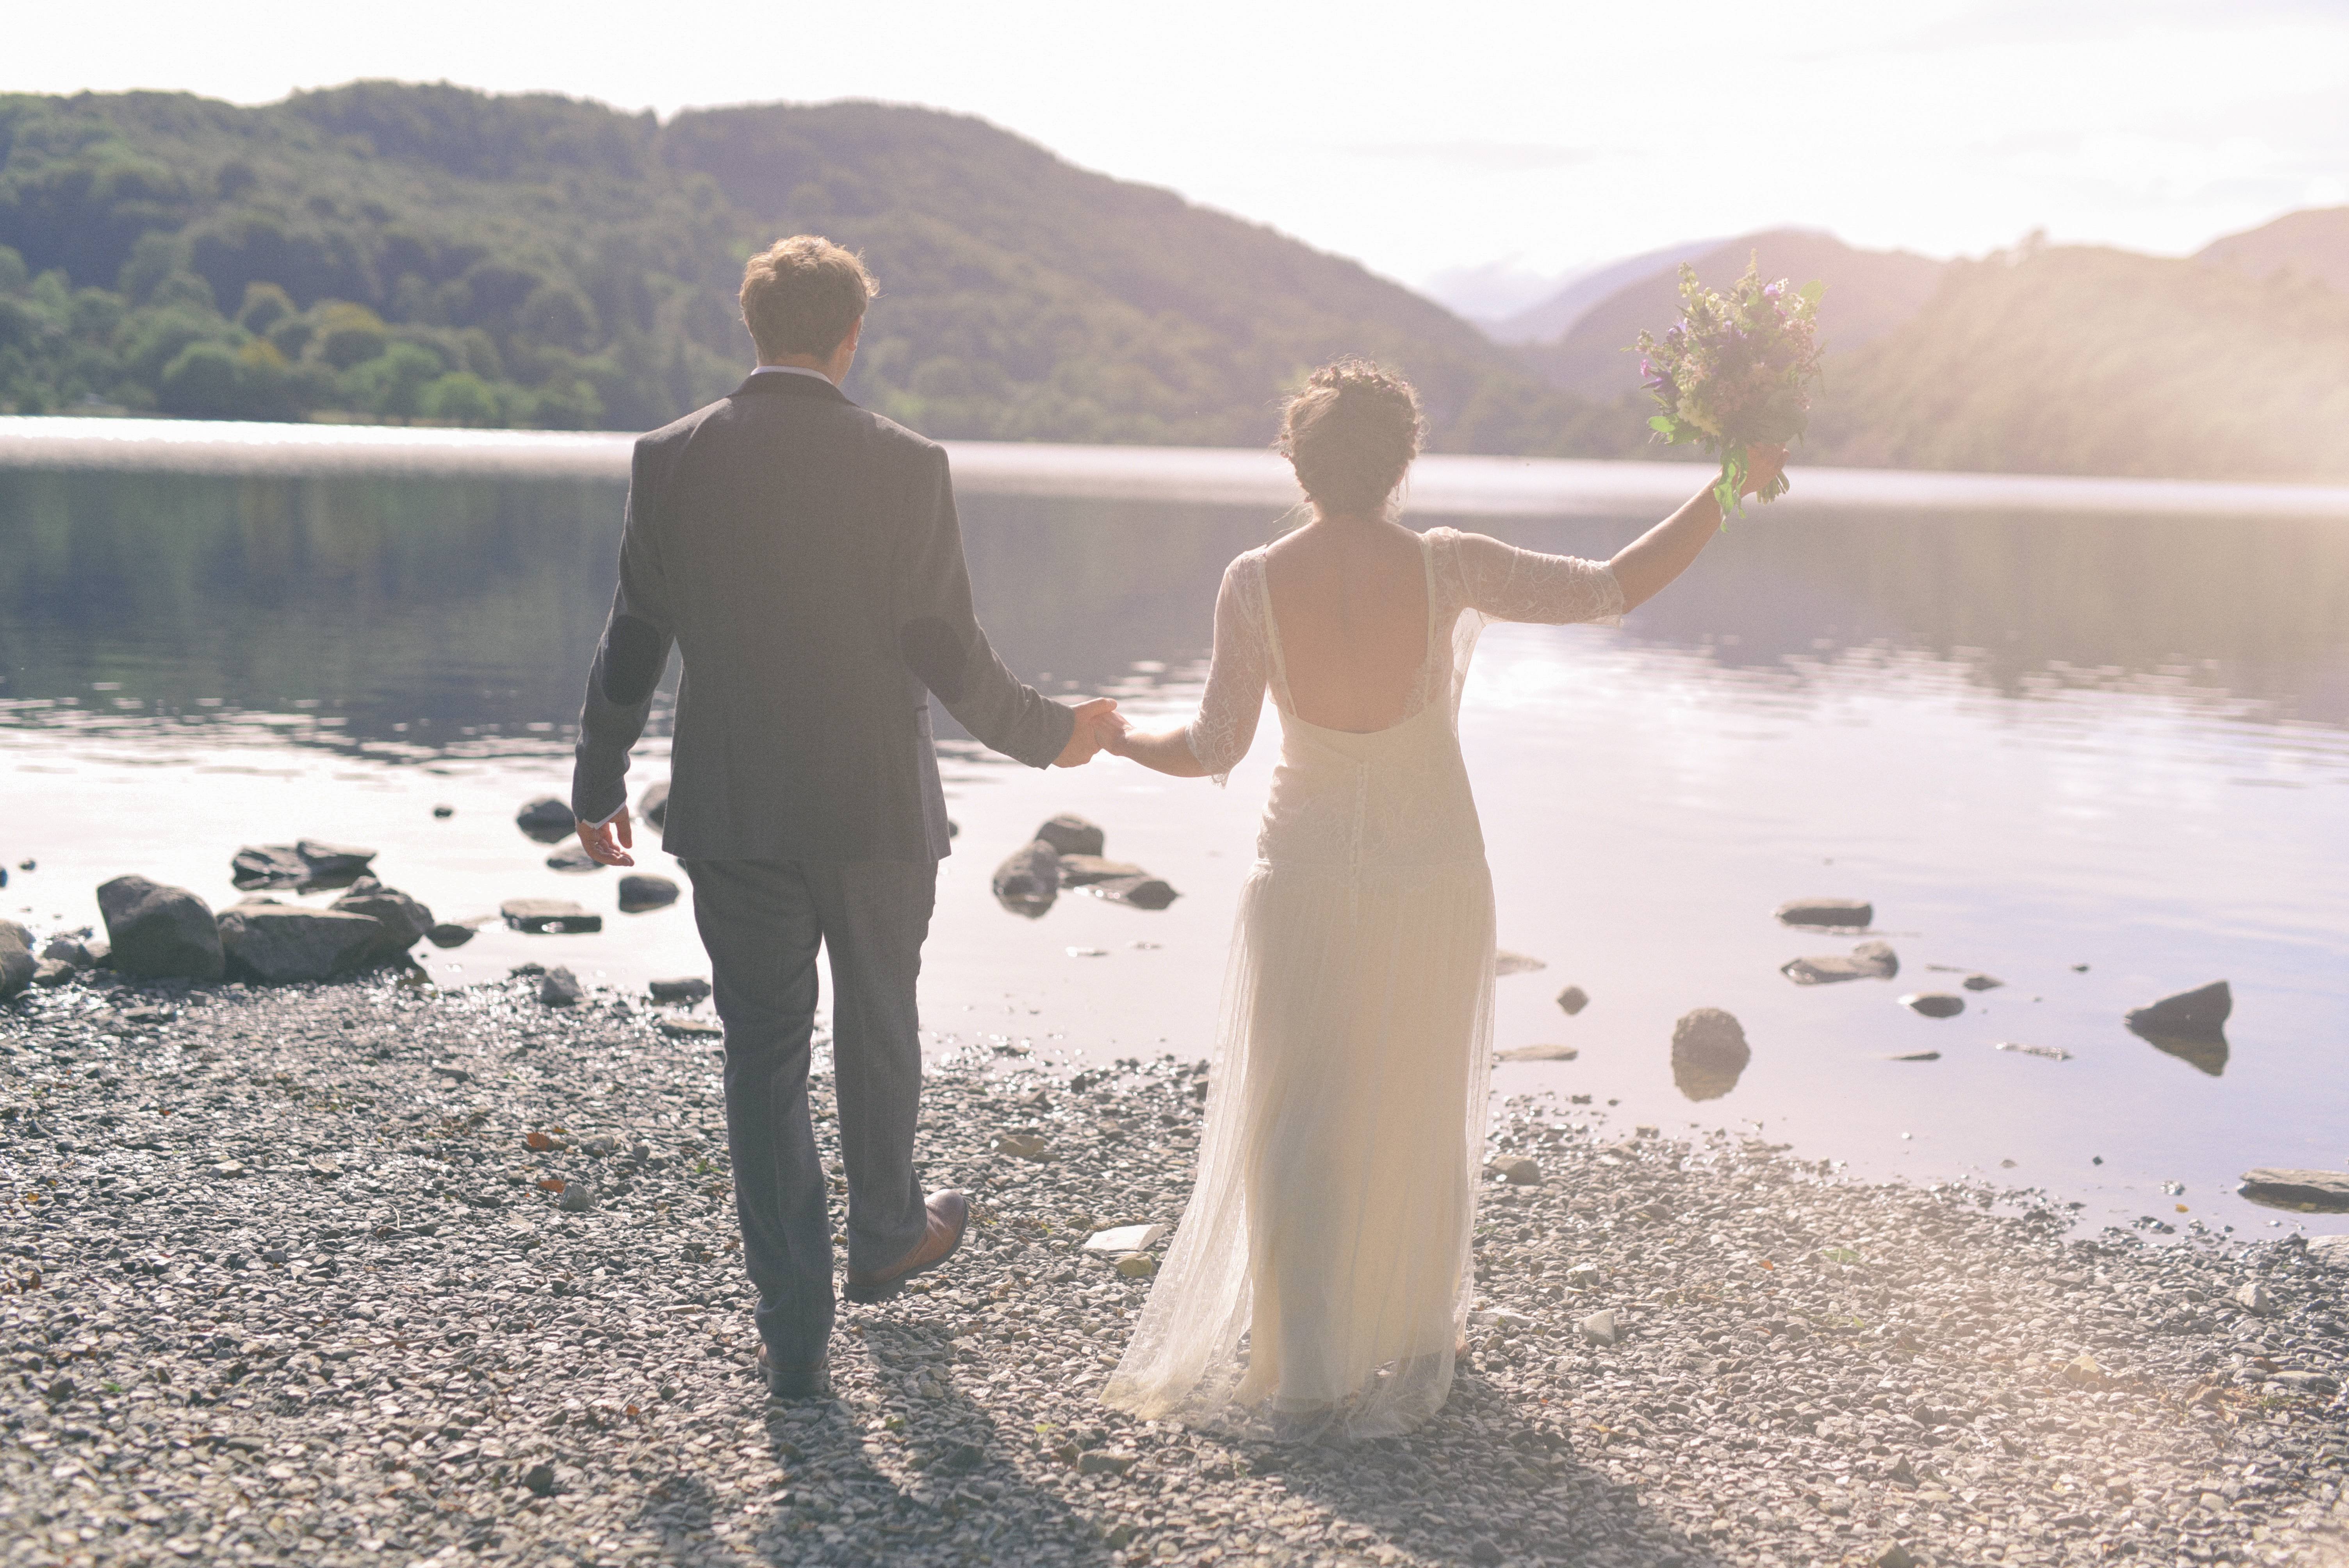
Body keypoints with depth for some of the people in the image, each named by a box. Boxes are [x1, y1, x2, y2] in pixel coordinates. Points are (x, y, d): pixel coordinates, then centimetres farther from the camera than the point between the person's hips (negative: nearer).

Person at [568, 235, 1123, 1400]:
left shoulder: (670, 461, -4)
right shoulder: (906, 467, -11)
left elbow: (633, 643, 1)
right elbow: (950, 653, -9)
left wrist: (598, 785, 13)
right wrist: (1052, 735, 7)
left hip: (730, 813, 1)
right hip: (879, 809, -1)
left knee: (763, 1061, 8)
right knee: (877, 1031, 21)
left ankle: (795, 1333, 10)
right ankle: (885, 1238, 42)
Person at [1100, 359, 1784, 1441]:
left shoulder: (1256, 582, -13)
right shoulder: (1446, 569, -13)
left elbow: (1213, 749, -8)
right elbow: (1613, 588, -9)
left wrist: (1113, 737, 12)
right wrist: (1727, 489, 1)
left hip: (1305, 885, -1)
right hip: (1435, 883, 1)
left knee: (1297, 1126, 10)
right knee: (1419, 1117, 18)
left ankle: (1303, 1374, 14)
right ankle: (1411, 1341, 33)